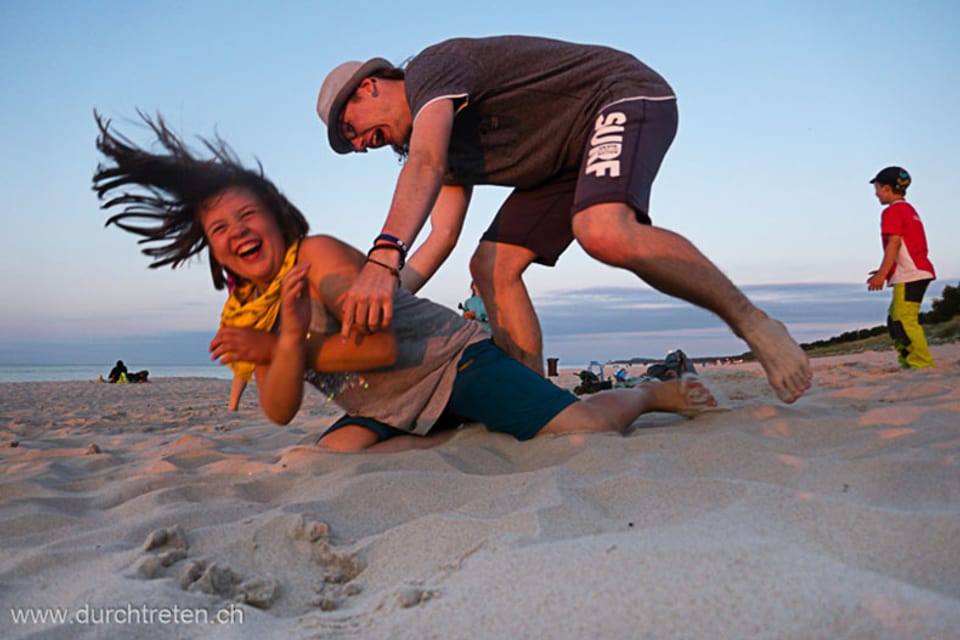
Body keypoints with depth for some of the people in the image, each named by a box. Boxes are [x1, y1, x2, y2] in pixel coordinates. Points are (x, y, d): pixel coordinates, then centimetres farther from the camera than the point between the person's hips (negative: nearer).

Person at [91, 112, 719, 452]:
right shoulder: (240, 316, 5)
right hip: (388, 409, 7)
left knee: (586, 428, -20)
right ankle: (453, 435, 2)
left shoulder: (319, 252, -16)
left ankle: (653, 391, 15)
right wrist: (287, 338, -26)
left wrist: (285, 348, -20)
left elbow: (382, 346, -25)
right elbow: (280, 410, -8)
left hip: (454, 359, -7)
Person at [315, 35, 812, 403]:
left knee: (604, 234, -37)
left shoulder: (430, 67, -14)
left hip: (628, 95, -9)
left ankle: (751, 322, -19)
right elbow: (441, 237, 5)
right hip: (572, 155, 10)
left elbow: (426, 164, -35)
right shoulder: (435, 135, 13)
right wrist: (383, 299, -6)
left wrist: (383, 258, -47)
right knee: (492, 265, -4)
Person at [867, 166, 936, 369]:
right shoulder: (909, 209, 22)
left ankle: (922, 365, -13)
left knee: (904, 321, -13)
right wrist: (883, 272, 26)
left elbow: (894, 244, -16)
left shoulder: (892, 211, -8)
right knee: (895, 320, 14)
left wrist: (881, 274, -17)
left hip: (909, 276, -11)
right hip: (919, 271, 11)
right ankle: (908, 363, 14)